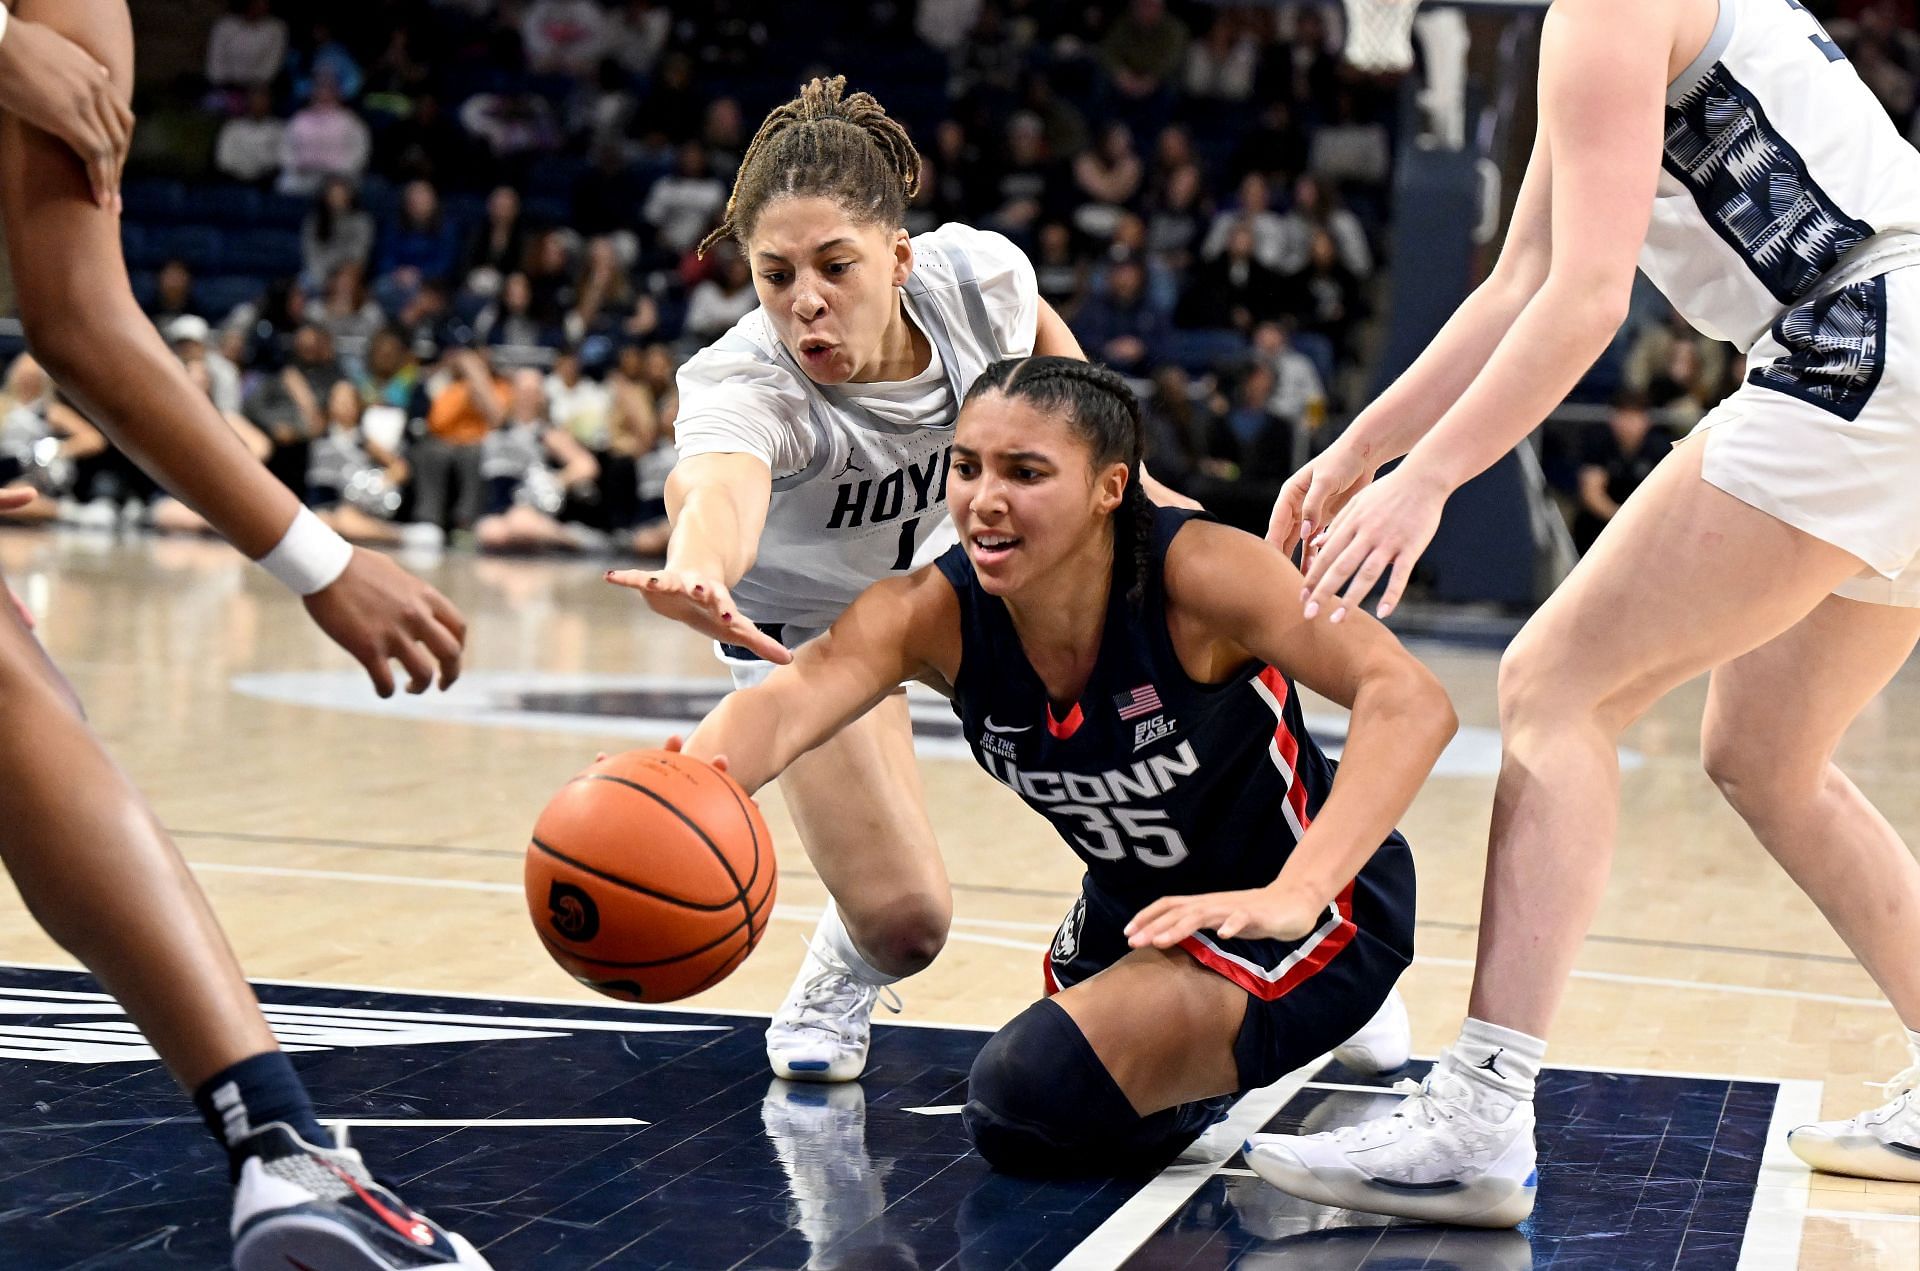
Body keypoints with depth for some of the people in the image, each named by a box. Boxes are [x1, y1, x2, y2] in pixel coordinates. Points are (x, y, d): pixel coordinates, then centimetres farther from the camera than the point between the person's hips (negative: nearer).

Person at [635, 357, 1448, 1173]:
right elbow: (791, 700, -38)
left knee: (1037, 1093, -24)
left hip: (1315, 902, -6)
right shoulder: (933, 614, -19)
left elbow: (1411, 702, -39)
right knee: (1017, 1134, 25)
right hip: (1135, 908, 7)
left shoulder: (1194, 572, -30)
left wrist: (1294, 895, -52)